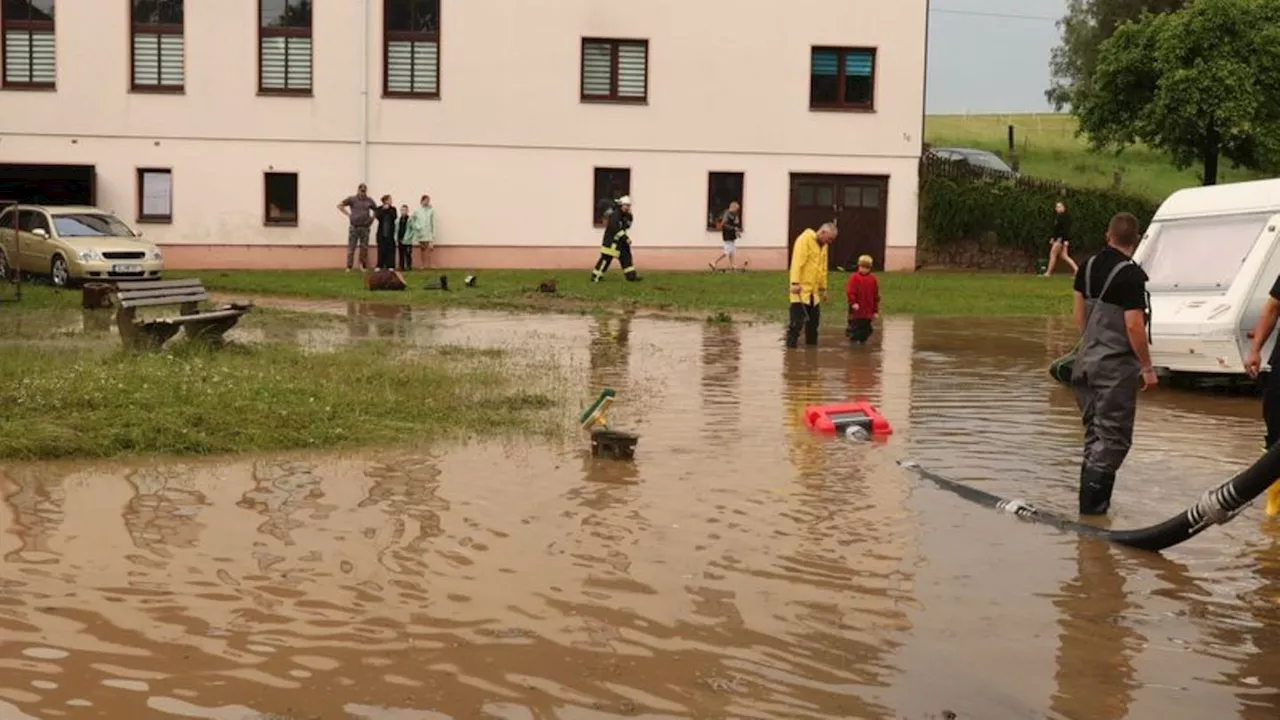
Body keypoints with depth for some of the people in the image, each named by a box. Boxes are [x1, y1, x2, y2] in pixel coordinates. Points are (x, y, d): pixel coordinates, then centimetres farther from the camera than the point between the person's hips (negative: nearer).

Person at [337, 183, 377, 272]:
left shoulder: (369, 200, 6)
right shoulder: (352, 199, -1)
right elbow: (339, 205, 5)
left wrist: (372, 218, 7)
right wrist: (348, 214, 0)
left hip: (365, 228, 2)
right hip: (354, 227, -2)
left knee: (364, 248, 6)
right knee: (351, 247, -2)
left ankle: (363, 266, 14)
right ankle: (349, 267, 2)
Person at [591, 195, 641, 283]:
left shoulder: (624, 215, 11)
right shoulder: (615, 215, -19)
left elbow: (627, 226, 13)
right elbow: (615, 229, -28)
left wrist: (629, 217, -3)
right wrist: (625, 238, -29)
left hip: (620, 240, 10)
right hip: (611, 240, -9)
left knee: (626, 257, 6)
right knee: (606, 258, -8)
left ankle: (631, 276, 9)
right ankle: (595, 277, -1)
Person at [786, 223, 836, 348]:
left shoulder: (823, 245, 14)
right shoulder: (805, 239, -12)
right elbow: (797, 261, -20)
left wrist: (823, 288, 19)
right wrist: (795, 283, -26)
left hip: (814, 290, 8)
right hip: (801, 289, -8)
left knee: (813, 320, 12)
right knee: (797, 321, -9)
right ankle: (791, 346, -6)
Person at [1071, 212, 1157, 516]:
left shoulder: (1088, 267, 7)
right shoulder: (1130, 274, -16)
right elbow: (1133, 325, -19)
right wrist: (1147, 368, -11)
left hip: (1087, 361, 7)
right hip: (1117, 366, -7)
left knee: (1095, 433, 16)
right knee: (1113, 437, -1)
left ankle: (1092, 501, 21)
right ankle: (1092, 505, -4)